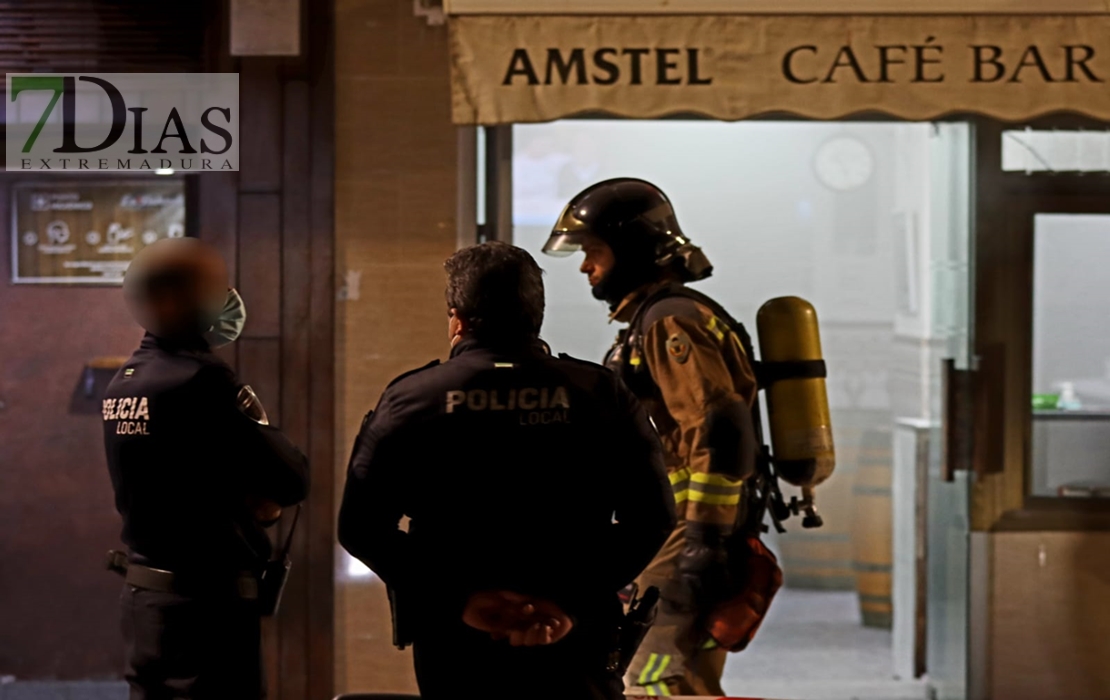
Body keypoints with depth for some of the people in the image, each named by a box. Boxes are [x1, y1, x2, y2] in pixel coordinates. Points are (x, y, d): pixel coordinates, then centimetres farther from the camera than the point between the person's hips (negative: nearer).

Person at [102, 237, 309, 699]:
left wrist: (243, 499, -1)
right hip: (207, 604, -9)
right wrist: (260, 425, 2)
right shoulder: (199, 380, -18)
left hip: (144, 596, 9)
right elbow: (292, 481, -16)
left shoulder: (126, 379, 8)